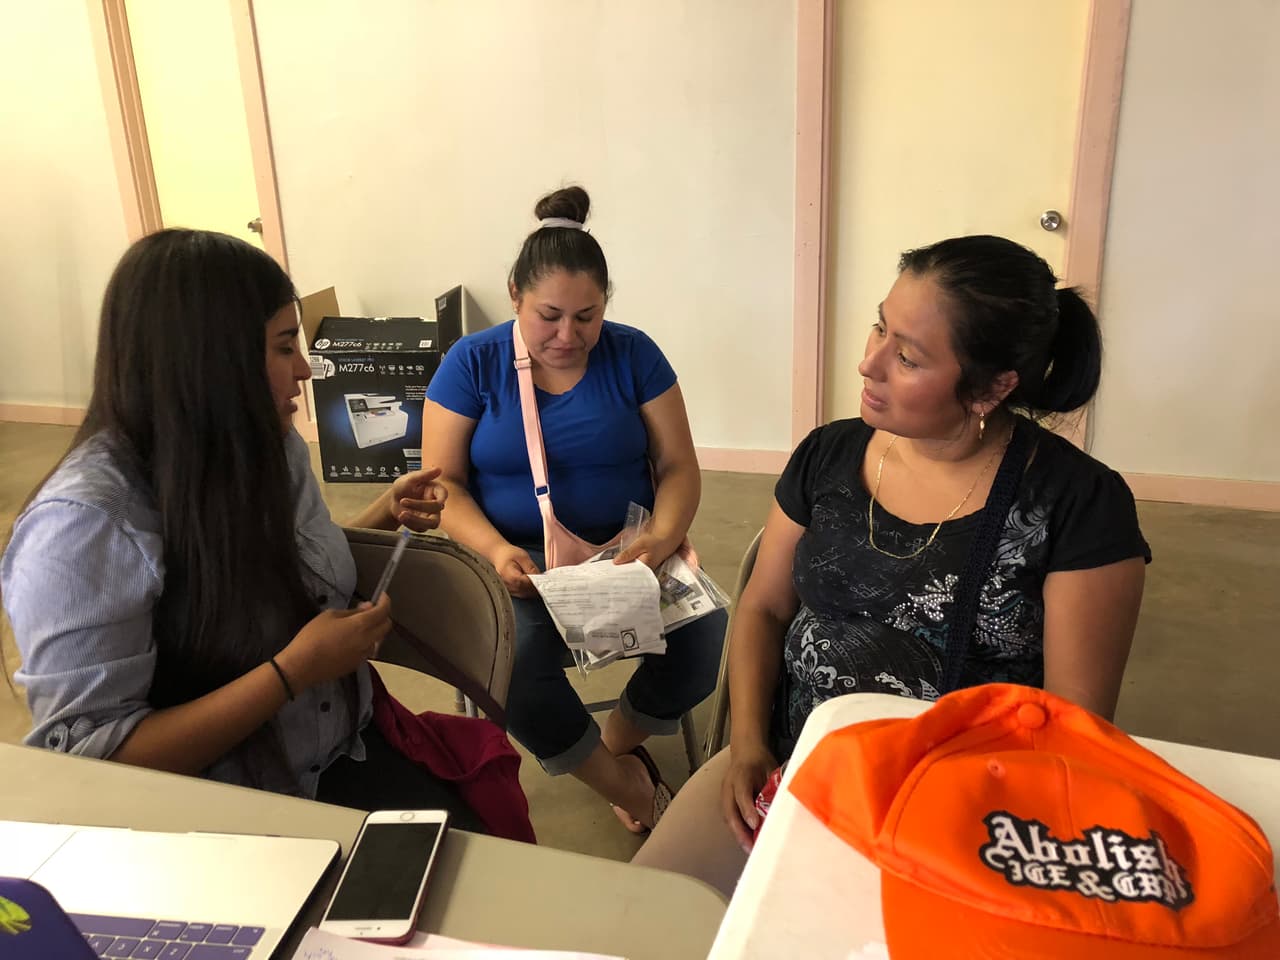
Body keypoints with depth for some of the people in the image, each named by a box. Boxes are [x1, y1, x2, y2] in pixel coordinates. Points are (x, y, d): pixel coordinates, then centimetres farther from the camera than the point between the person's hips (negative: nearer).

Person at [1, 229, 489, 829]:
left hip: (347, 756, 6)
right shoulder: (85, 521, -21)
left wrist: (383, 518, 2)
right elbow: (87, 764, -21)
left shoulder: (270, 446, 0)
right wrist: (293, 671, -26)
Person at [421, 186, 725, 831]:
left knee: (705, 634, -26)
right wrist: (496, 550, -22)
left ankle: (618, 741, 8)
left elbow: (679, 468, 0)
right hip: (518, 561, -1)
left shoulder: (633, 354, 1)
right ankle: (626, 786, -2)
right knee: (515, 667, -32)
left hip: (626, 549, 2)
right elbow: (442, 482, -3)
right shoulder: (473, 363, -1)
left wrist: (661, 539, -21)